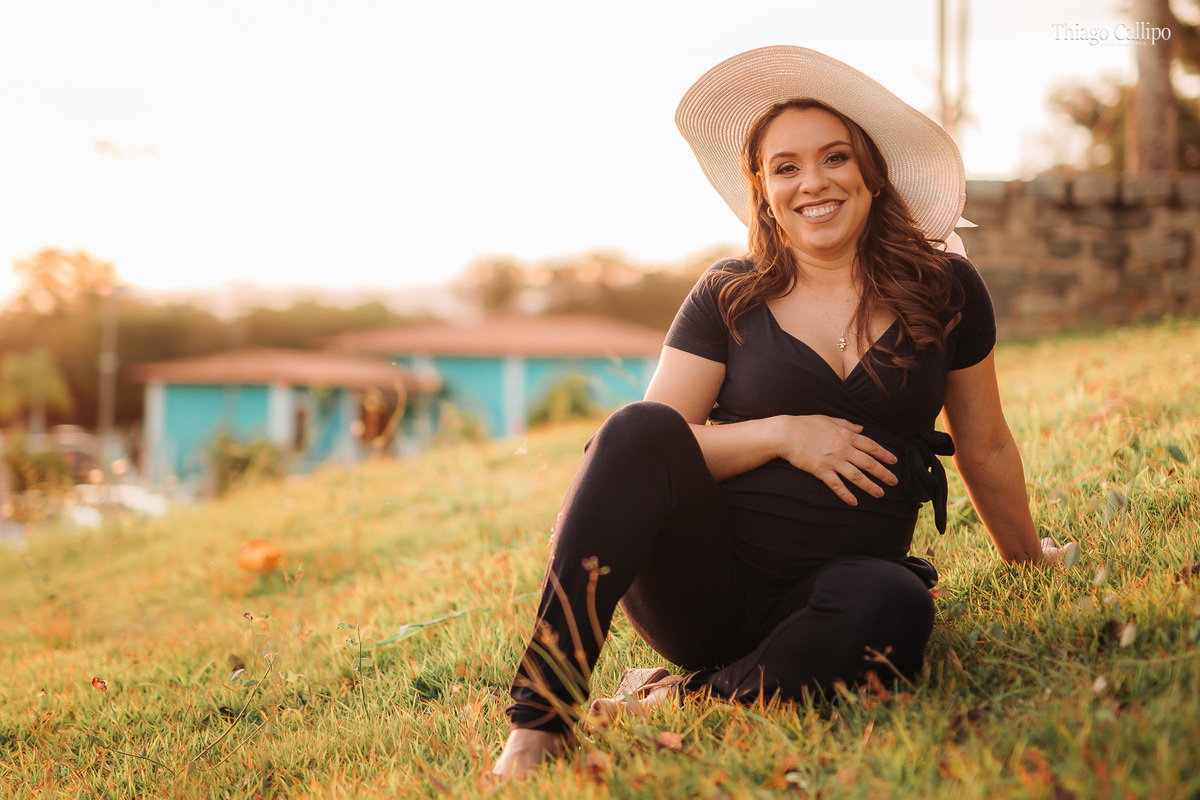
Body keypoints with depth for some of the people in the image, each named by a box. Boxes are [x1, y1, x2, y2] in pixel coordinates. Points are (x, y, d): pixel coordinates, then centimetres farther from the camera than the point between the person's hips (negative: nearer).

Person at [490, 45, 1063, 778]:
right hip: (703, 590, 0)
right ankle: (540, 724, -36)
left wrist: (1029, 561, 28)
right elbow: (650, 449, 0)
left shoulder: (943, 291, 7)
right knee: (642, 429, -31)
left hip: (824, 591, 1)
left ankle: (681, 699, -18)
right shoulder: (728, 299, 5)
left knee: (893, 609, -36)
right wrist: (782, 435, -11)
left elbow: (986, 449, 18)